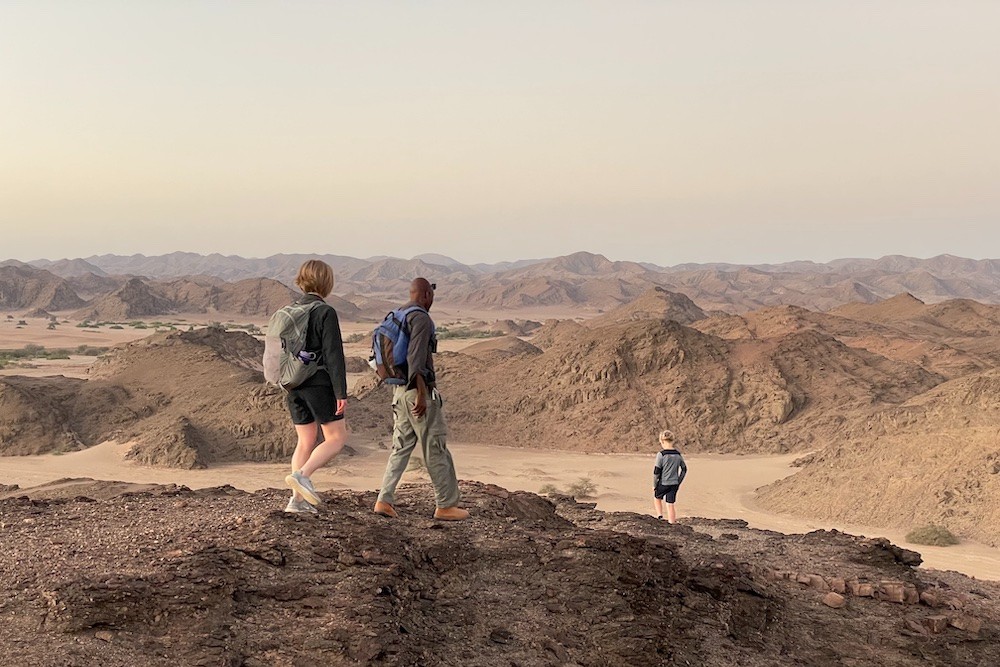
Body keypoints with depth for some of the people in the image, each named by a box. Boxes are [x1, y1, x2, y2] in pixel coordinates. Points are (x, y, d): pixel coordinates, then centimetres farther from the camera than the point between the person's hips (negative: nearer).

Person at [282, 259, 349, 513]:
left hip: (294, 385, 7)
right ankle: (301, 475, -15)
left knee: (305, 441, 13)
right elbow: (333, 355, -15)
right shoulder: (325, 312, -12)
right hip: (319, 383, -7)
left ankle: (298, 499, 10)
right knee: (337, 437, 3)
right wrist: (341, 393, -13)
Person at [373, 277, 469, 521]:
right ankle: (446, 505, 7)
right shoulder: (422, 318, -14)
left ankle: (384, 500, 3)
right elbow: (415, 357, -24)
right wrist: (422, 394, -24)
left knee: (401, 446, 10)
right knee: (436, 448, 0)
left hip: (400, 391, 9)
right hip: (419, 390, -9)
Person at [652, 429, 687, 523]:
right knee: (670, 504, 8)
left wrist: (654, 485, -1)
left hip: (663, 483, -4)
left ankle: (659, 516, 11)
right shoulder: (678, 454, 1)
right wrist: (679, 482, 18)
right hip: (674, 484, 4)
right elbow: (684, 469, 10)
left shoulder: (661, 454, -15)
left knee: (657, 498, 24)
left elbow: (656, 472, -13)